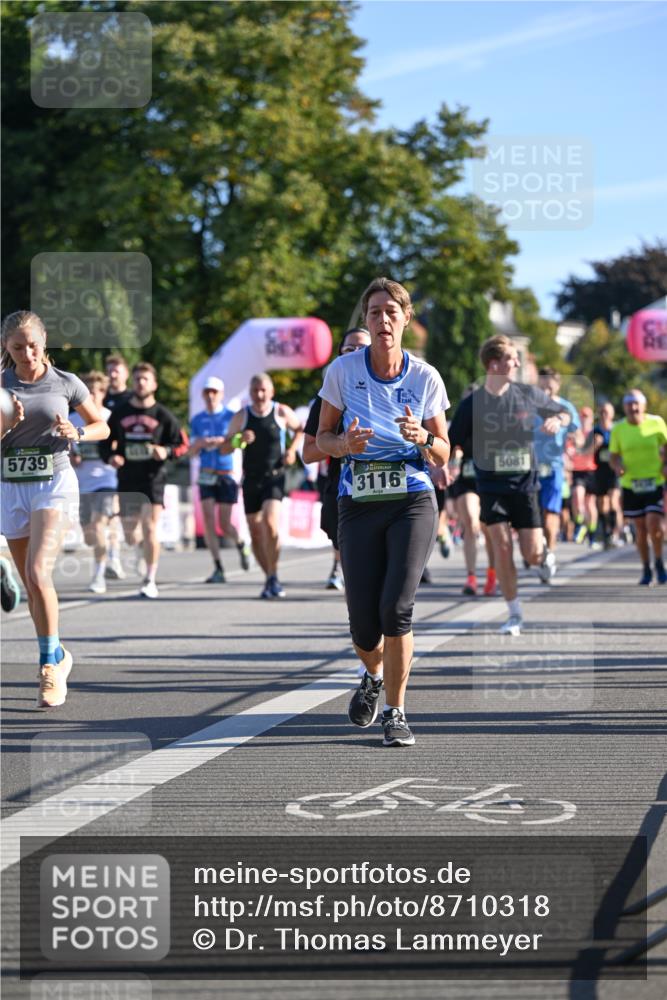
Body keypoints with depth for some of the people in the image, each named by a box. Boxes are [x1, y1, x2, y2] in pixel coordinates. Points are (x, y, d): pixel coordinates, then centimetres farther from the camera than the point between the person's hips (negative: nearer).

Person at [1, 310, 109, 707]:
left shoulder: (65, 383, 0)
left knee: (38, 573, -21)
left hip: (55, 483, -3)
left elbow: (102, 427, 10)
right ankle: (58, 658, 26)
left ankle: (50, 663, -13)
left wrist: (76, 433, -10)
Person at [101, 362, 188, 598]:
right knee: (130, 538, 8)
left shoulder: (163, 415, 0)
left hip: (153, 479, -3)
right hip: (127, 480, 3)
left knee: (150, 530, -13)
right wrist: (110, 457, -7)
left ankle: (150, 580, -2)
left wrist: (166, 451, -16)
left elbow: (182, 444, 4)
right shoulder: (120, 413, 7)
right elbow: (106, 442, 14)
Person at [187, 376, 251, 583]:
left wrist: (221, 441, -24)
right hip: (206, 476, 3)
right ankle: (218, 569, -5)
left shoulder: (231, 417, -2)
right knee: (208, 520, -9)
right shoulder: (197, 420, 8)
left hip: (227, 475, -3)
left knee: (225, 524, -3)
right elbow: (191, 453, 9)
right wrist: (199, 444, -13)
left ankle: (241, 545, 32)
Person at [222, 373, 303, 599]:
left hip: (274, 477, -3)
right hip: (251, 479, 3)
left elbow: (300, 430, 19)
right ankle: (270, 577, 21)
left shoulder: (282, 413, 0)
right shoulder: (241, 417, 2)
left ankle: (273, 577, -13)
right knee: (255, 533, 5)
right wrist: (238, 440, -16)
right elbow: (224, 449, 4)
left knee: (270, 523, -22)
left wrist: (292, 449, 1)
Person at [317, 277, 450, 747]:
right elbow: (323, 436, 8)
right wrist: (345, 444, -14)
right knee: (363, 622, -3)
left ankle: (395, 710, -1)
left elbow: (443, 455, 7)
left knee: (396, 606, -18)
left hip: (413, 501, -1)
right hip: (359, 504, 1)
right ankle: (375, 675, 34)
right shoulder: (343, 370, -1)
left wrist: (423, 439, -15)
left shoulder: (425, 377, 0)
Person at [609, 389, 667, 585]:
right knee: (640, 529, 6)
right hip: (631, 486, 2)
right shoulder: (618, 429, 0)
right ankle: (646, 570, 21)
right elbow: (613, 455, 6)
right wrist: (617, 466, -16)